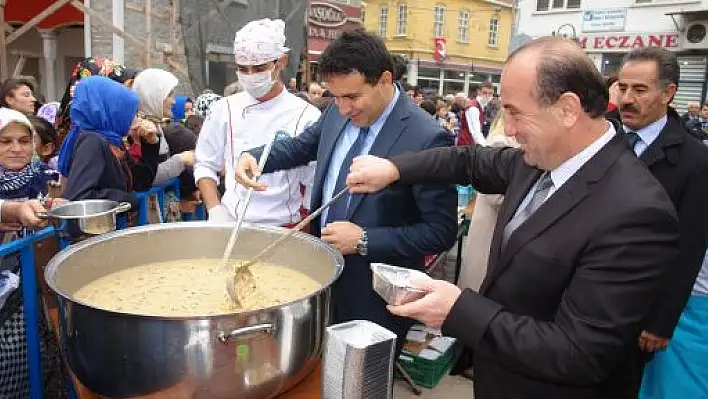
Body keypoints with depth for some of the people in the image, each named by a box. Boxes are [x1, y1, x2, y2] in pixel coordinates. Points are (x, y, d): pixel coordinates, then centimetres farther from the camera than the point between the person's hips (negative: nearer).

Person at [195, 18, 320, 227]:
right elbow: (205, 165, 8)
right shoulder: (225, 109, 0)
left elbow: (314, 187, -5)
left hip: (283, 228, -2)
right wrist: (215, 211, -4)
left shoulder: (306, 116, -9)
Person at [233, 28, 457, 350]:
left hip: (373, 298, -6)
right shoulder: (337, 113, -3)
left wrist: (364, 241, -23)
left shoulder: (426, 139, -24)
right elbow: (300, 146, 14)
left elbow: (441, 231, -20)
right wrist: (253, 156, -6)